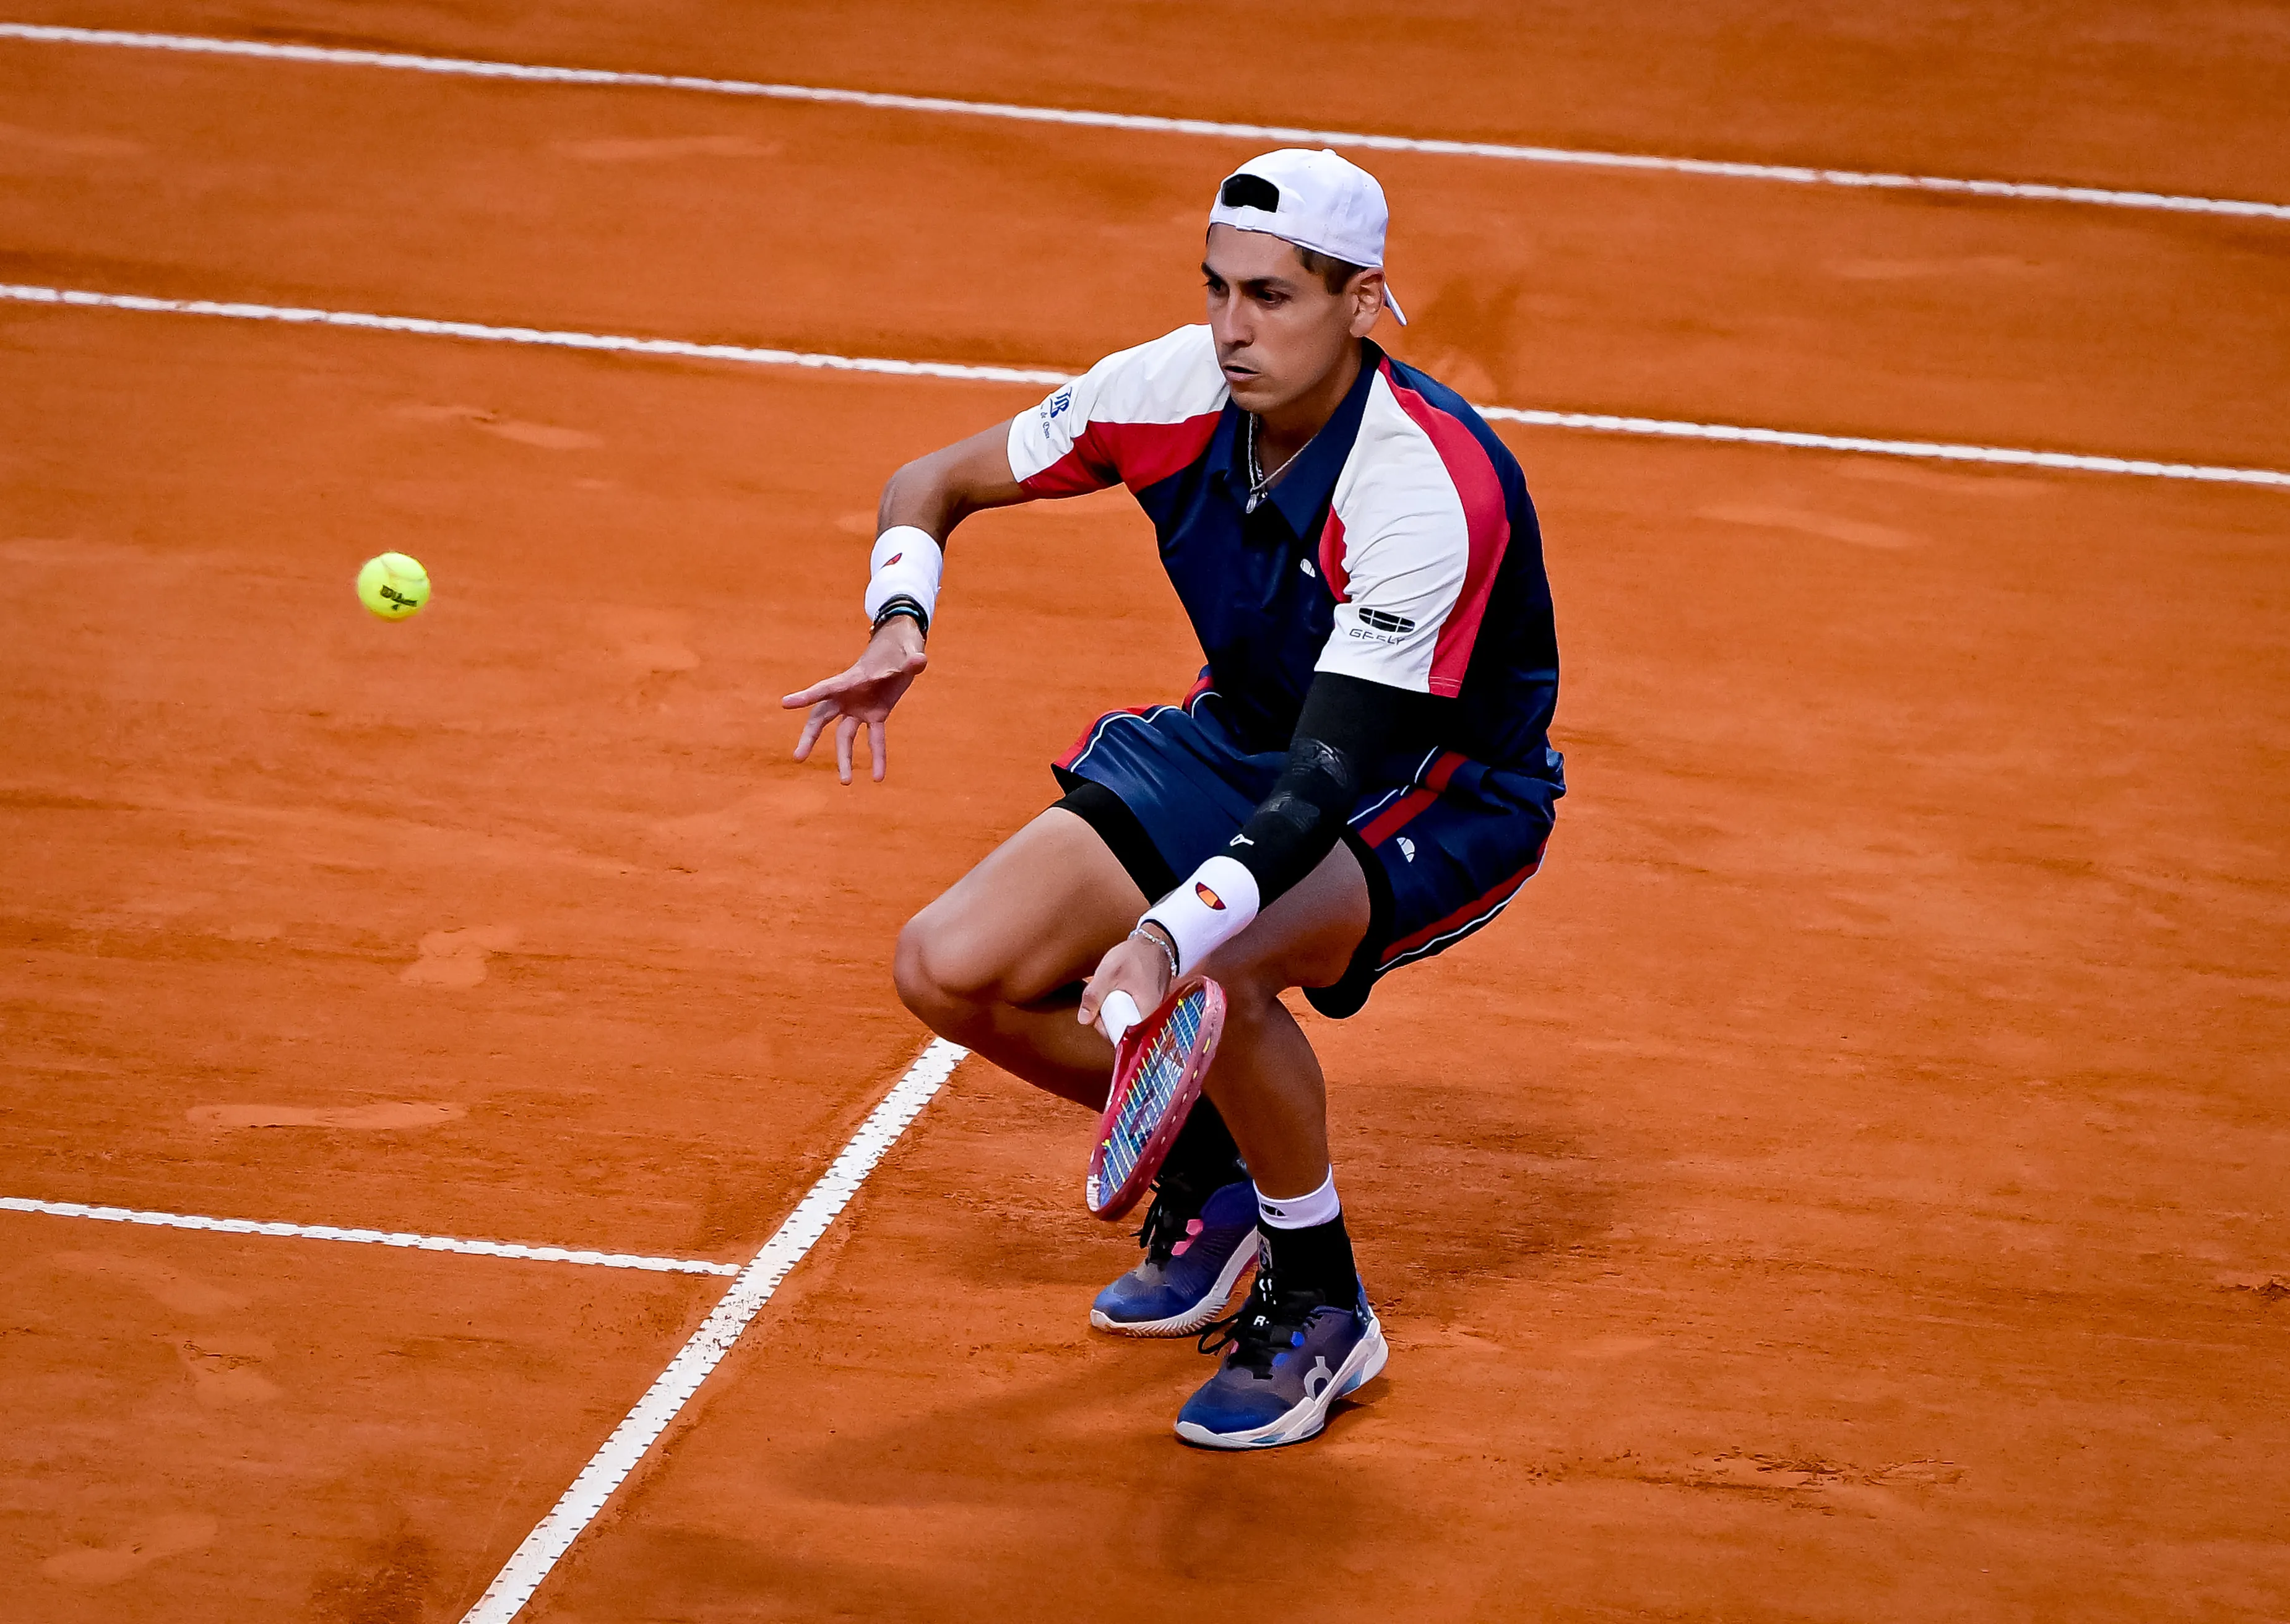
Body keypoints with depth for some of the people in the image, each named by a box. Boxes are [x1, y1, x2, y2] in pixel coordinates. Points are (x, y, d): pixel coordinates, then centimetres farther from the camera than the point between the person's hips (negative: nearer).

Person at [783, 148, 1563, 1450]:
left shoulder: (1431, 491, -33)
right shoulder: (1179, 389, -16)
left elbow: (1328, 784, -37)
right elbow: (935, 484, 0)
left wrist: (1173, 935, -52)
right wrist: (900, 627, -22)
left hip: (1445, 792, -6)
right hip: (1239, 743, 6)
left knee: (1209, 976, -36)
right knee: (951, 971, -11)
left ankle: (1323, 1305, -10)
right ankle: (1206, 1163, 17)